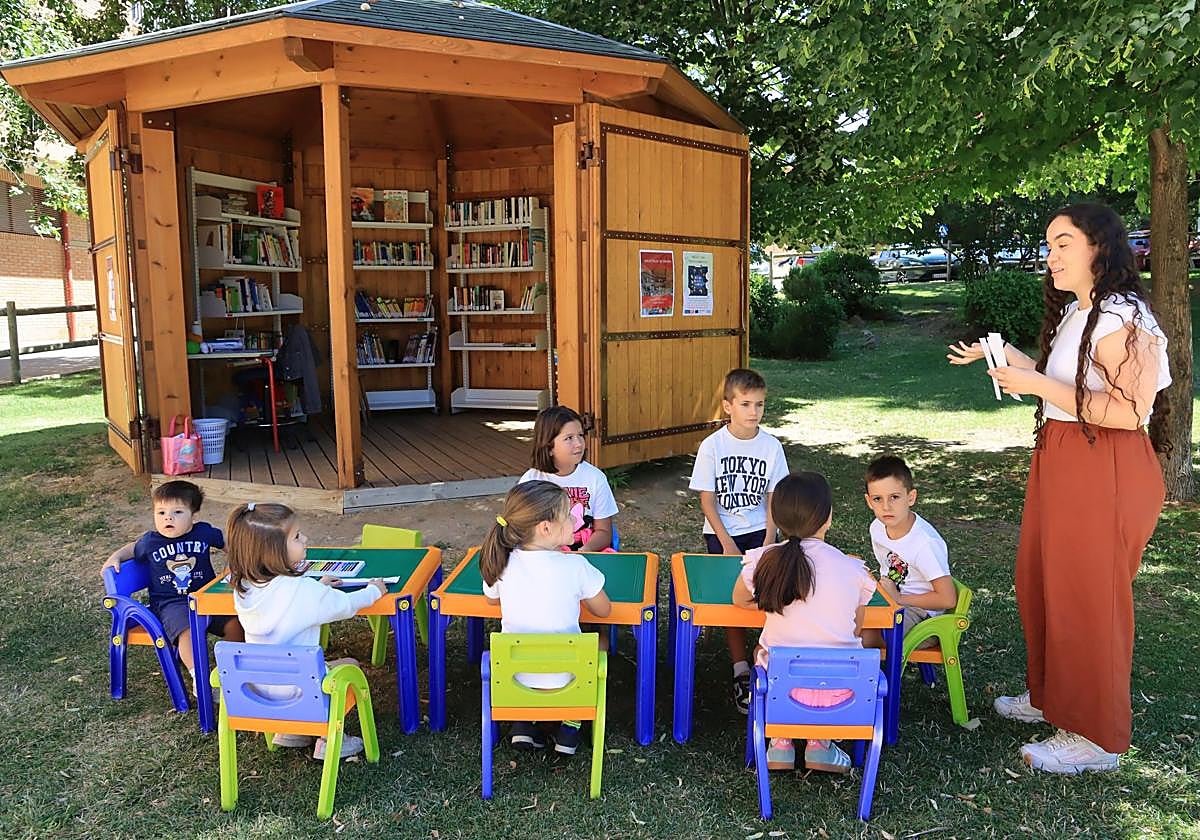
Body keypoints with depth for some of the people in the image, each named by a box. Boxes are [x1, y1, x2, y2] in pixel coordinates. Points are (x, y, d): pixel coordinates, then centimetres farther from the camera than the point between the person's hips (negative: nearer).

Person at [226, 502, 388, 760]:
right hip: (293, 688, -7)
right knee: (350, 666, 15)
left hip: (254, 686, 7)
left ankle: (289, 730, 29)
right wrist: (374, 590, 11)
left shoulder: (243, 588, -4)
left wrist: (317, 587, 26)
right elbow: (345, 604, -8)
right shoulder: (303, 590, -24)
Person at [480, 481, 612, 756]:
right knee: (600, 638, 27)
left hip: (513, 674, 3)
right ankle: (570, 725, 21)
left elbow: (492, 599, 9)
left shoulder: (503, 563, -13)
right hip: (565, 677, -2)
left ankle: (522, 721, 20)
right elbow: (603, 611, -5)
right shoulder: (575, 566, -21)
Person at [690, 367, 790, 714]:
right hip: (721, 532, -1)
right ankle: (740, 671, -2)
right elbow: (707, 500, -7)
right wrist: (727, 543, -11)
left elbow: (774, 499, 0)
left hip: (759, 531, 1)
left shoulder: (771, 447, -4)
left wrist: (769, 543, -9)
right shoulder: (712, 446, -9)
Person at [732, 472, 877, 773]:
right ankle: (820, 742, 22)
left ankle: (781, 740, 22)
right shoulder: (853, 569, -10)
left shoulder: (762, 561, -9)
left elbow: (739, 600, 12)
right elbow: (856, 631, 6)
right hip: (840, 691, 0)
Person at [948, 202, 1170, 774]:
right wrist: (1011, 360, 14)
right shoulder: (1074, 312, 14)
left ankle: (1095, 737, 17)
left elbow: (1128, 411, -25)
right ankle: (1050, 696, 37)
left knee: (1088, 597, 0)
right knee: (1038, 582, 17)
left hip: (1104, 471, -10)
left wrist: (1037, 385, -23)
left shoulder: (1122, 317, -16)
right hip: (1059, 461, 10)